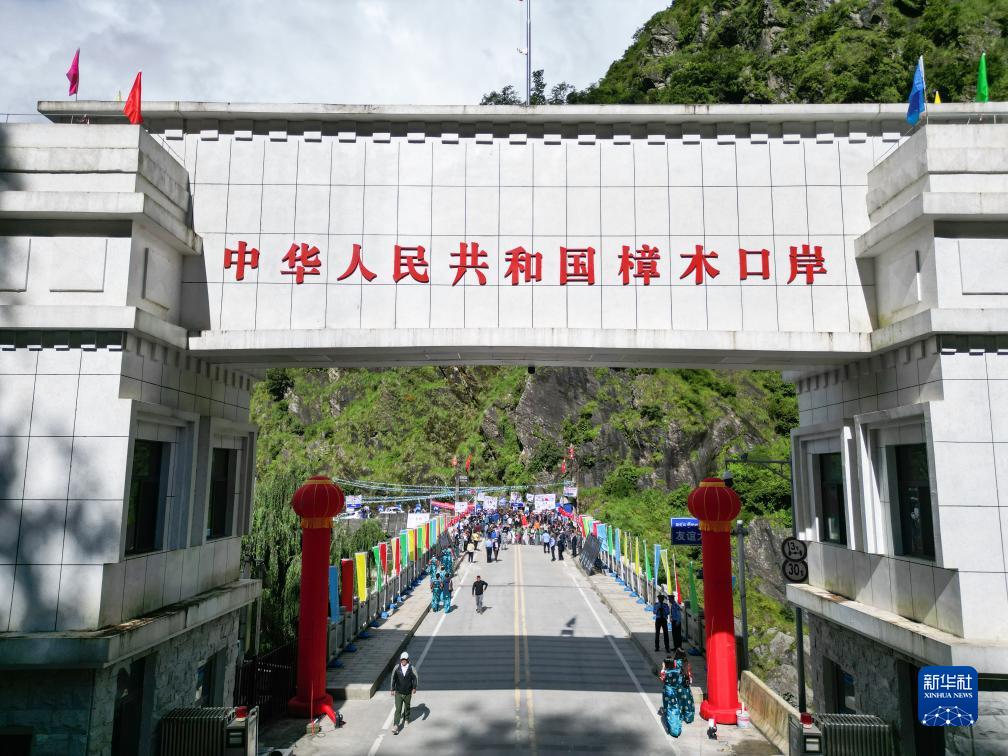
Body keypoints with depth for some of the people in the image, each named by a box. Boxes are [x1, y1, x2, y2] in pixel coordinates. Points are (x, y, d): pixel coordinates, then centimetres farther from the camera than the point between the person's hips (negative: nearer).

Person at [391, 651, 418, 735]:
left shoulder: (411, 668, -11)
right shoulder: (397, 668, -7)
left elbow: (415, 678, -7)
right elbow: (393, 678, 4)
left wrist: (414, 688, -22)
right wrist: (393, 689, 7)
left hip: (408, 693, 0)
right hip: (398, 693, 0)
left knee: (407, 707, 19)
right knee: (398, 709, -8)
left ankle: (406, 719, 44)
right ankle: (396, 726, -8)